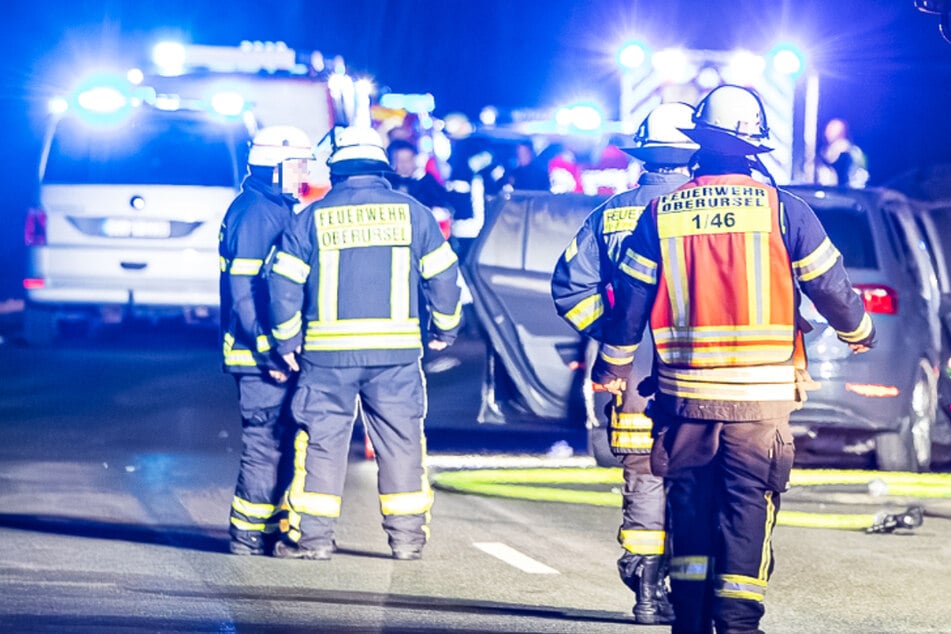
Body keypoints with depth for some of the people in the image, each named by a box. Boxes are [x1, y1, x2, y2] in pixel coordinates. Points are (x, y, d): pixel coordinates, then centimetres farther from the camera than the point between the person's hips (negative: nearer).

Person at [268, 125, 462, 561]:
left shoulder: (313, 217, 0)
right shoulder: (411, 212, 2)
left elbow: (284, 281, -1)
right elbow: (442, 273, 6)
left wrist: (287, 340, 10)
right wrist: (445, 328, 20)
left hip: (328, 349, -1)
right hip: (396, 349, 1)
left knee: (322, 439, 5)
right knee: (401, 439, 7)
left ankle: (313, 535, 3)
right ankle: (407, 534, 7)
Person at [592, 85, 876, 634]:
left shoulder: (661, 214, 1)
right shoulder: (782, 209, -6)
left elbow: (631, 300, 6)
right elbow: (830, 286, 0)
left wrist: (614, 364, 22)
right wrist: (859, 331, 20)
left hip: (684, 390, 2)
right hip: (761, 393, -2)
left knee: (690, 504, 14)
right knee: (749, 506, 3)